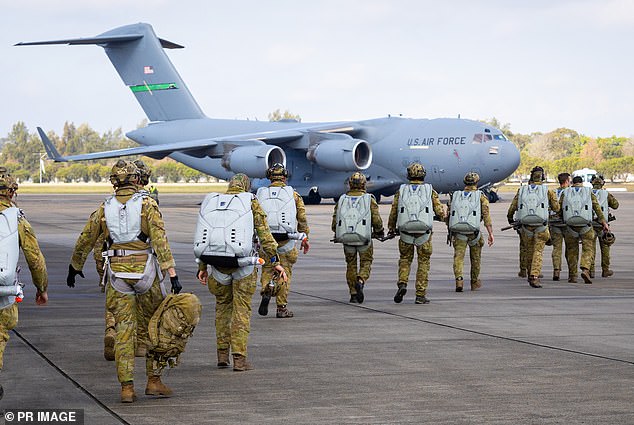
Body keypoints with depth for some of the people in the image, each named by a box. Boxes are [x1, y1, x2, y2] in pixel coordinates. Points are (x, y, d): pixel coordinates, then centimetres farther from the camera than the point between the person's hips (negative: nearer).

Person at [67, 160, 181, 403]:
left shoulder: (105, 208, 5)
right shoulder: (147, 205, -6)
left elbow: (85, 240, 14)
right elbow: (160, 240, -15)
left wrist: (74, 267, 30)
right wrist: (172, 274, -17)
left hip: (118, 273, 3)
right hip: (145, 271, -3)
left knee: (124, 330, 4)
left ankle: (127, 388, 1)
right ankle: (154, 381, 11)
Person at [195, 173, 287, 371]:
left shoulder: (211, 202, 12)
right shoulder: (250, 203, 2)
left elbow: (203, 236, 13)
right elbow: (264, 234, -4)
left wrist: (202, 267, 17)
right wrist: (275, 262, -2)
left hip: (217, 264, 3)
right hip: (242, 264, -3)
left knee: (222, 305, 19)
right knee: (242, 310, 4)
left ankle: (222, 355, 17)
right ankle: (239, 358, 0)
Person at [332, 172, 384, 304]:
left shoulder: (342, 200, 4)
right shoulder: (369, 199, -3)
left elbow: (335, 221, 3)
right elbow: (376, 219, -6)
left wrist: (337, 233, 21)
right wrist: (379, 231, 13)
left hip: (346, 238, 2)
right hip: (364, 238, -2)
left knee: (351, 264, 15)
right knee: (366, 263, 12)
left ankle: (353, 294, 13)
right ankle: (360, 281, -17)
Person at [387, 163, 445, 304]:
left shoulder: (401, 191, 5)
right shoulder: (430, 191, 2)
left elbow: (393, 212, 5)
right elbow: (439, 210, 1)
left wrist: (391, 229, 18)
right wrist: (443, 215, 25)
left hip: (405, 231, 1)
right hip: (424, 233, -1)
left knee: (405, 259, 18)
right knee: (423, 263, 9)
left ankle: (402, 284, -4)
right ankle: (420, 295, 6)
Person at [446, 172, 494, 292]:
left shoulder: (455, 196, 11)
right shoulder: (481, 197, 3)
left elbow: (448, 215, 11)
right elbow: (486, 215, -7)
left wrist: (450, 232, 24)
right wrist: (491, 234, -10)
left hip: (458, 232, 1)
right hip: (473, 231, -1)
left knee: (458, 256, -4)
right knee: (475, 258, 17)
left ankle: (459, 280, -27)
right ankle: (474, 283, 30)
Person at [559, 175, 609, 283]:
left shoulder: (565, 192, 10)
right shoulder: (589, 192, 9)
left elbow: (559, 209, 4)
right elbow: (597, 208, 1)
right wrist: (604, 222, 0)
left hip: (570, 225, 1)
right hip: (586, 226, -1)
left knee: (572, 251, 14)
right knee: (588, 249, 3)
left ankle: (572, 276, 14)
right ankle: (585, 270, -20)